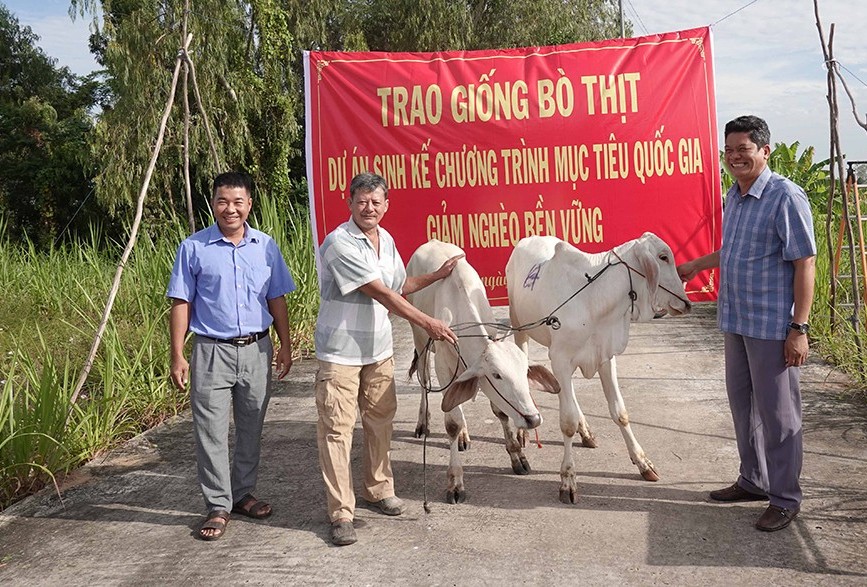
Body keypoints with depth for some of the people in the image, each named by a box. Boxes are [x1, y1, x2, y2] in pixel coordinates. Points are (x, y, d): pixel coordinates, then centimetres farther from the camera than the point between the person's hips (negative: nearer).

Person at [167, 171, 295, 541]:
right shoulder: (194, 248, -3)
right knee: (211, 432, -1)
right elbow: (181, 303, -2)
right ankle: (218, 506, 10)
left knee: (251, 428, 13)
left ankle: (242, 493, 28)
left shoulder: (265, 246, 6)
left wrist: (285, 345, 8)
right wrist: (177, 356, -7)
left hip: (257, 349, 3)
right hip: (212, 351, -3)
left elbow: (276, 299, 11)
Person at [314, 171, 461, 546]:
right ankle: (340, 513, 4)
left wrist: (437, 276, 16)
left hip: (379, 349, 7)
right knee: (337, 430, -3)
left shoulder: (386, 241, 8)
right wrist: (427, 323, -20)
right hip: (340, 351, -7)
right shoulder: (339, 243, -18)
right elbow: (380, 293, -21)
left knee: (380, 420, 16)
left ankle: (379, 490, 33)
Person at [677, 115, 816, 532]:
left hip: (773, 326, -8)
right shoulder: (734, 197, 10)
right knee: (743, 403, 18)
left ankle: (785, 498, 17)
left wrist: (799, 329, -19)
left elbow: (804, 264, -16)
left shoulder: (785, 197, -15)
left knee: (777, 412, 2)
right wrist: (695, 266, 31)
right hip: (736, 321, 8)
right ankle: (753, 481, 34)